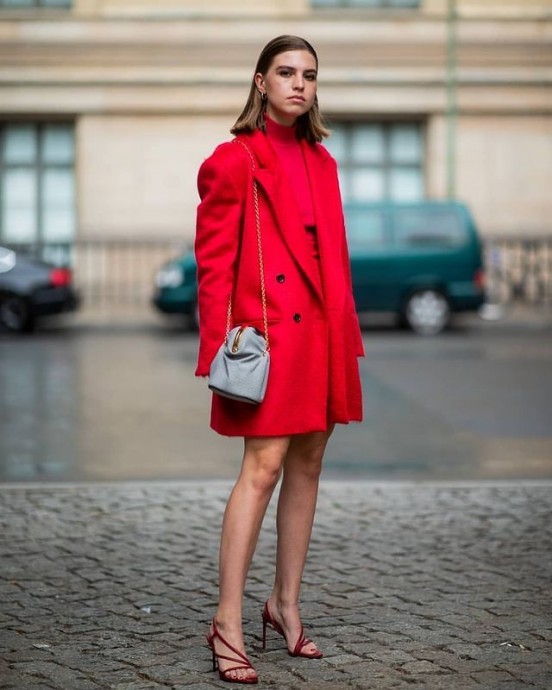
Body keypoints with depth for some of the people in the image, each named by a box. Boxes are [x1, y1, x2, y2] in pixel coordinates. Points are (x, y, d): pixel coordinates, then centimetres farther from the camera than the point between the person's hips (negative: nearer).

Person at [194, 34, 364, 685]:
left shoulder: (322, 162, 16)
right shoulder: (234, 160, -4)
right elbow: (214, 260, -7)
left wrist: (348, 332, 11)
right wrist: (221, 347, -13)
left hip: (323, 331, 7)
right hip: (270, 328, -7)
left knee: (307, 464, 9)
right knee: (264, 465, -12)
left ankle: (285, 603, 20)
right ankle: (227, 623, -9)